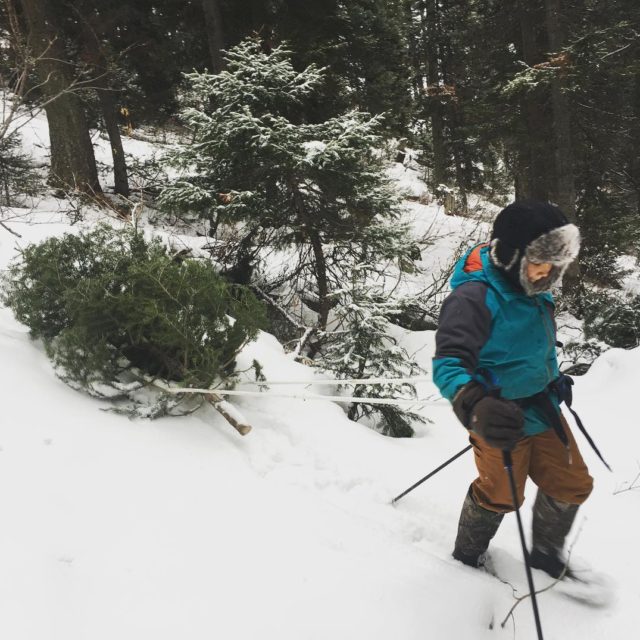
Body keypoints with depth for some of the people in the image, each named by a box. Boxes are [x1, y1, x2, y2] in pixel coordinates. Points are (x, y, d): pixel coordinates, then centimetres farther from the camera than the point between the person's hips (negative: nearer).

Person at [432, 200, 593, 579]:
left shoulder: (535, 293, 0)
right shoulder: (474, 297, -27)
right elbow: (449, 363, -36)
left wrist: (555, 379, 29)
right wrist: (475, 406, -53)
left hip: (543, 409, 8)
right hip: (504, 418, -8)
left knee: (572, 486, 17)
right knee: (500, 496, 9)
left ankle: (547, 554, 44)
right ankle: (467, 557, 39)